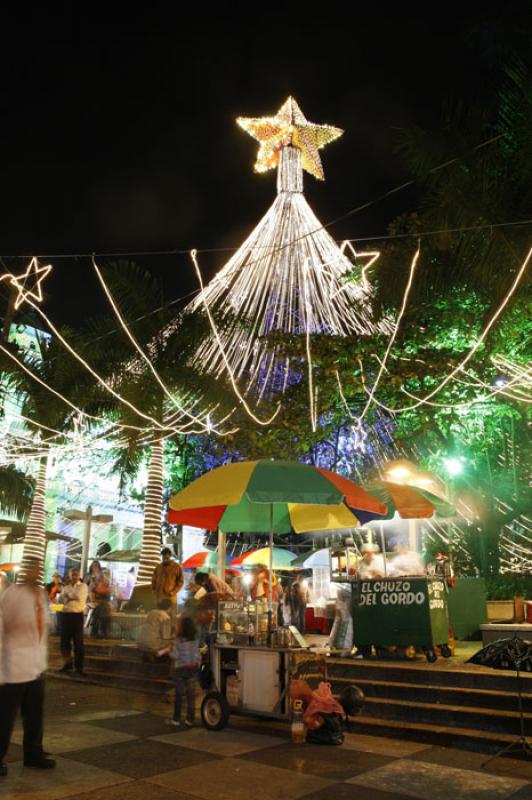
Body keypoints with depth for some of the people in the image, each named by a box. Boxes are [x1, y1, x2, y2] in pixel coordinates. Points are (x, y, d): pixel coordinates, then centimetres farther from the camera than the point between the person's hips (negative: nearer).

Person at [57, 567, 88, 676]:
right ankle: (67, 663, 22)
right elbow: (60, 599, 3)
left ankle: (79, 666, 7)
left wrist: (68, 595, -3)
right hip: (66, 615, 5)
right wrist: (71, 597, -13)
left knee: (78, 641, -1)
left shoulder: (83, 586, 0)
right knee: (65, 640, 8)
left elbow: (78, 596, -18)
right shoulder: (66, 587, 16)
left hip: (77, 615, -5)